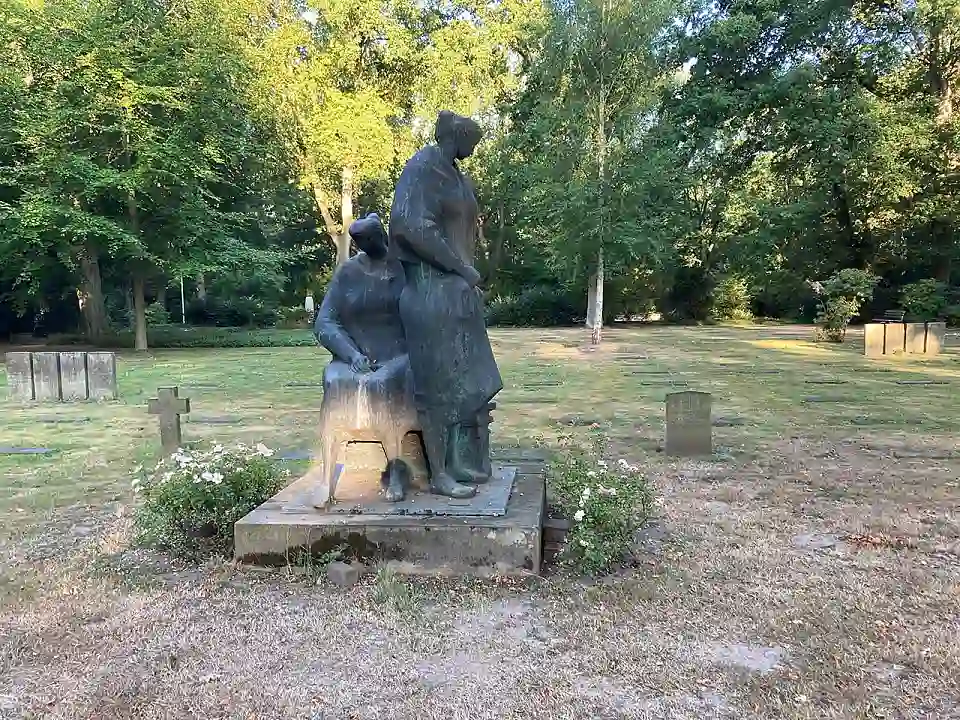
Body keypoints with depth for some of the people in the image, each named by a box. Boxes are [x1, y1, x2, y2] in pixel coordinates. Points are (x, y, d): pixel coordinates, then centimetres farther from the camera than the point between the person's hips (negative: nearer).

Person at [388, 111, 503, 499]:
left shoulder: (454, 174, 17)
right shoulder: (422, 169, -10)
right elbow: (414, 227, -20)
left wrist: (466, 270, 8)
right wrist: (461, 266, -17)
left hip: (456, 288, 9)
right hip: (431, 288, -9)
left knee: (458, 378, 12)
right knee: (437, 380, -4)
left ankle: (454, 461, 22)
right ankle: (438, 473, 5)